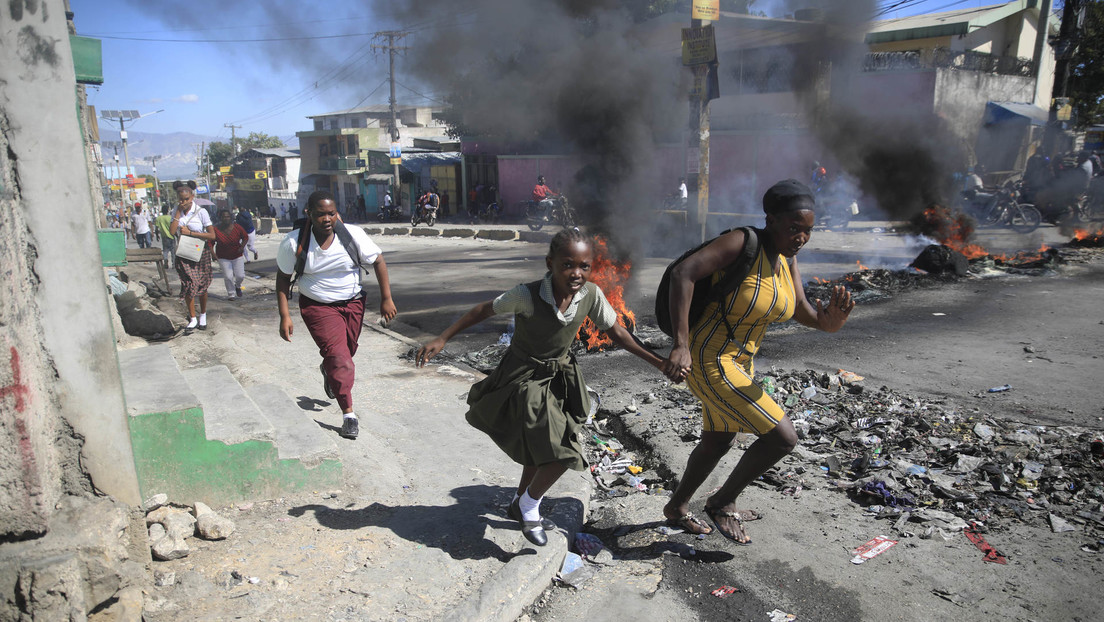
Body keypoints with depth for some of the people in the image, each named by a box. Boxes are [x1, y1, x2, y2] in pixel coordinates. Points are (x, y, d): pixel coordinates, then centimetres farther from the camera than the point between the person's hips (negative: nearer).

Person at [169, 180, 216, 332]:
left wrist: (190, 232, -16)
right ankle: (192, 318, 7)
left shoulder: (201, 212, -9)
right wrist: (179, 212, -13)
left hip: (201, 253, -2)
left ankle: (203, 316, 24)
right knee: (188, 285, -3)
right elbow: (172, 232, -12)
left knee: (202, 286, 6)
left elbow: (212, 235, -14)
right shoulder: (177, 212, 2)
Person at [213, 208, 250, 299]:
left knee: (240, 276, 0)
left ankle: (237, 286, 35)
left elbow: (245, 237, 0)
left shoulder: (237, 227, -12)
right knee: (228, 276, -7)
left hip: (237, 256, 2)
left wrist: (242, 246, -16)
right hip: (223, 257, -1)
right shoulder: (216, 230, -17)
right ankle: (231, 294, 14)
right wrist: (213, 254, -19)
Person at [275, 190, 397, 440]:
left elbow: (378, 261, -4)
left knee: (345, 353, 16)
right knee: (338, 356, -15)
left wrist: (386, 299, -7)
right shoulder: (294, 243, -16)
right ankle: (348, 414, -6)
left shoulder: (353, 235, -15)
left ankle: (327, 370, 54)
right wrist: (284, 316, -9)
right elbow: (283, 278, -4)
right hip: (317, 307, -2)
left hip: (352, 303, 3)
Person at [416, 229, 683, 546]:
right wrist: (442, 339, -12)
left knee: (541, 449, 21)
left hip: (560, 376, 5)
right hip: (524, 379, -5)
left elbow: (615, 332, -3)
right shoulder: (527, 295, -27)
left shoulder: (591, 295, -16)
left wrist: (658, 362, -6)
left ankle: (520, 505, 47)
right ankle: (530, 504, 15)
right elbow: (484, 310, -14)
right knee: (560, 453, -15)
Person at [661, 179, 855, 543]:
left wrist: (834, 318, -22)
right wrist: (680, 344, -34)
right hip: (709, 363, -9)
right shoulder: (742, 243, -21)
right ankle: (723, 502, 12)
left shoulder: (786, 258, 3)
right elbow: (683, 273, -30)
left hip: (740, 361, 10)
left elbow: (805, 315, 2)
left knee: (719, 443, 24)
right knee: (783, 437, -10)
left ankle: (677, 507, 46)